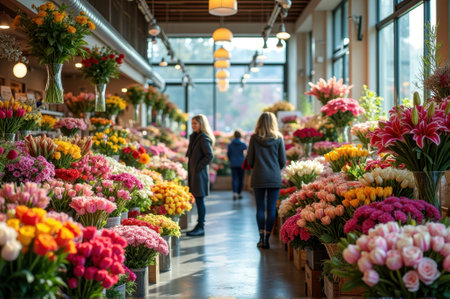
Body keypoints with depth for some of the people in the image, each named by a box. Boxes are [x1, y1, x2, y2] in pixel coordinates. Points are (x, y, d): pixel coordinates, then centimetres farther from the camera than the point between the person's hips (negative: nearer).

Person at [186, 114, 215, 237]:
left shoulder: (204, 139, -12)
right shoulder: (194, 137, 16)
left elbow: (209, 156, -20)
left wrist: (198, 168, -17)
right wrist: (189, 172, 15)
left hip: (200, 173, -9)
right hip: (193, 173, 9)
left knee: (199, 200, -5)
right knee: (197, 200, 11)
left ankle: (201, 228, -1)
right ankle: (199, 226, 16)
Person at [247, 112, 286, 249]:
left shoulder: (254, 138, -2)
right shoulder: (278, 139, -1)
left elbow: (250, 160, 1)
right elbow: (283, 161, 2)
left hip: (258, 177, 0)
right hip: (274, 178, 0)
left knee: (260, 208, 7)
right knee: (271, 209, 3)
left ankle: (262, 237, 5)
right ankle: (266, 238, 3)